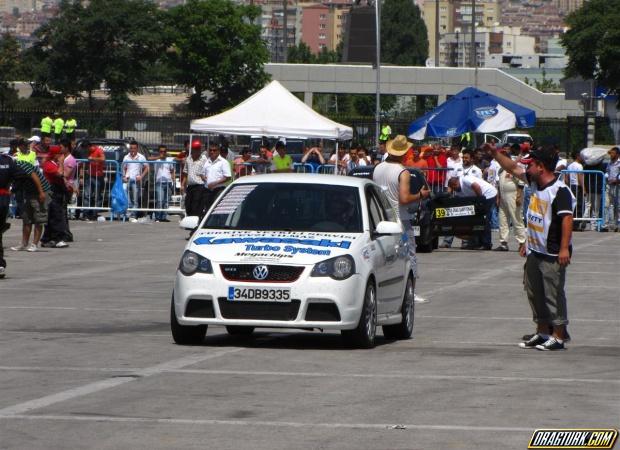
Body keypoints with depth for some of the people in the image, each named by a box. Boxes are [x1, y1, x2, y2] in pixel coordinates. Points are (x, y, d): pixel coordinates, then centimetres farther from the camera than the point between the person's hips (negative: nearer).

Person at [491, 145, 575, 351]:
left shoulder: (560, 190, -19)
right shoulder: (535, 183, 8)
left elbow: (567, 218, -25)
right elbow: (513, 168, 21)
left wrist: (564, 248, -30)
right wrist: (495, 154, 19)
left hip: (553, 255, -9)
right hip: (534, 252, 9)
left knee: (554, 294, -4)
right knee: (534, 293, 14)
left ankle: (558, 337, 3)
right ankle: (542, 333, 24)